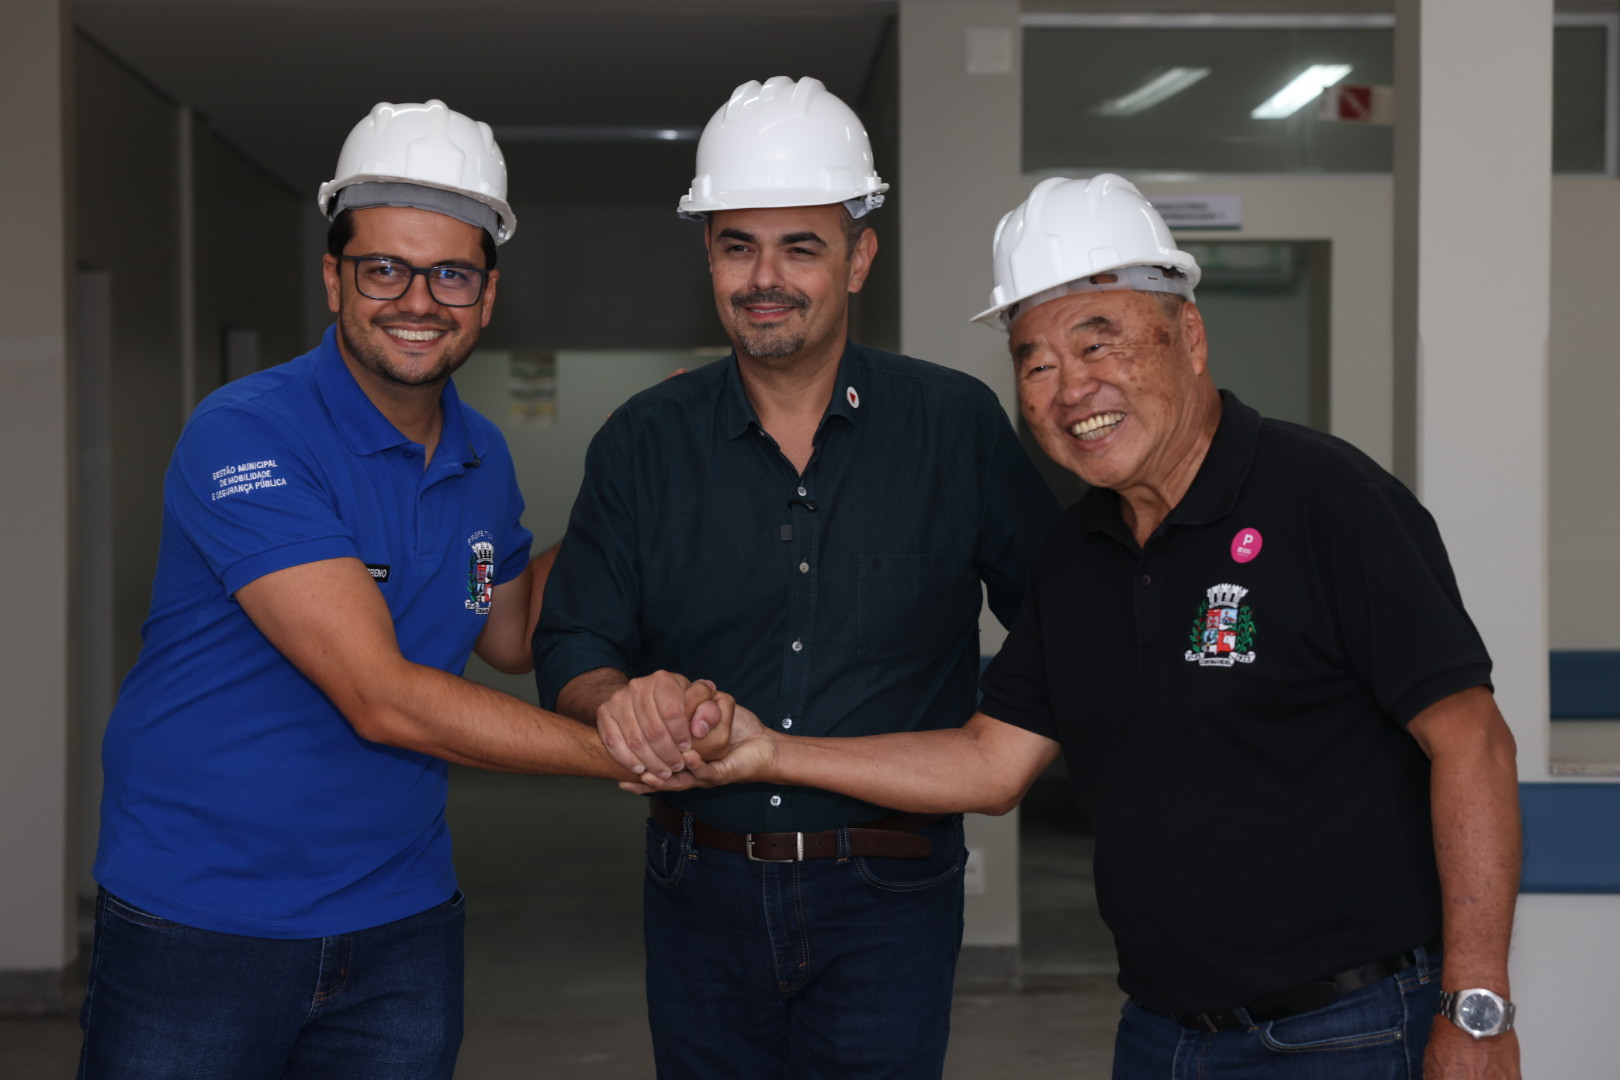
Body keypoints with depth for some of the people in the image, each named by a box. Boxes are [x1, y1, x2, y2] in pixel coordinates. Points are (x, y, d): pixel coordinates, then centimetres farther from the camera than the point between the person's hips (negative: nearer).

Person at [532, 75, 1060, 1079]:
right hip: (701, 892, 2)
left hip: (889, 894, -2)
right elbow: (570, 652, 2)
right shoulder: (643, 442, 2)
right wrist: (621, 696, -19)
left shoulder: (958, 424, -3)